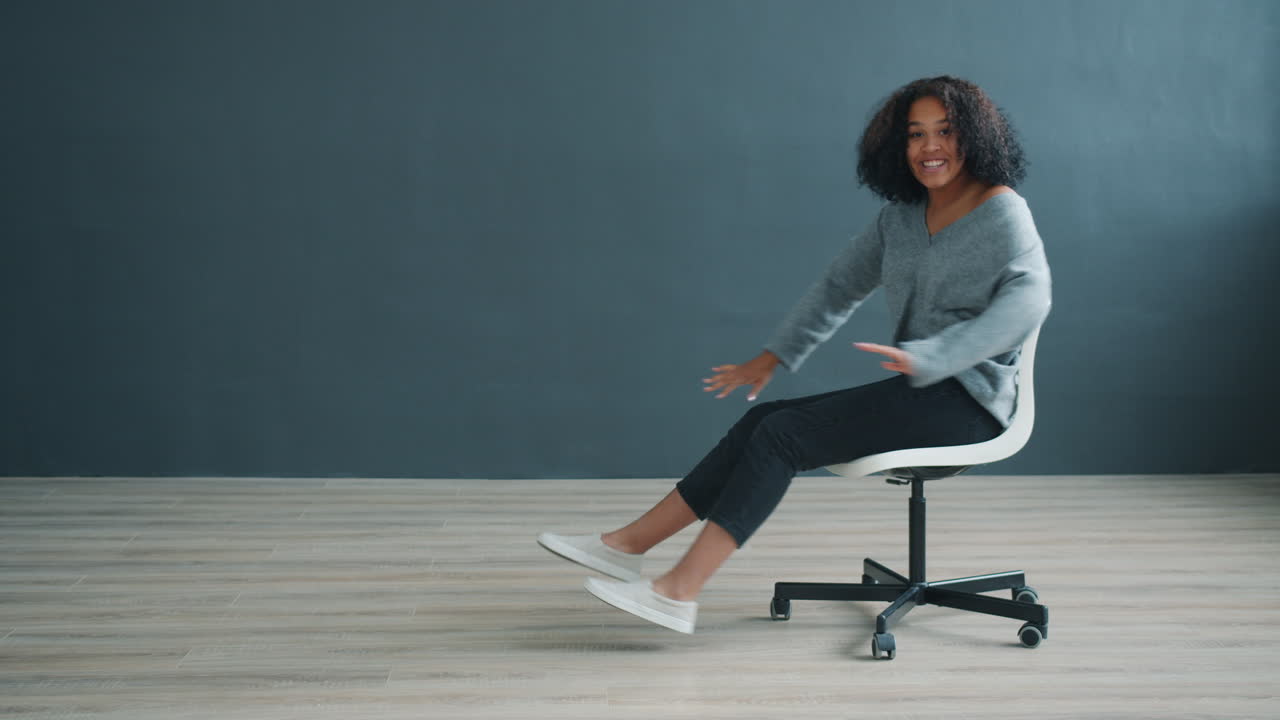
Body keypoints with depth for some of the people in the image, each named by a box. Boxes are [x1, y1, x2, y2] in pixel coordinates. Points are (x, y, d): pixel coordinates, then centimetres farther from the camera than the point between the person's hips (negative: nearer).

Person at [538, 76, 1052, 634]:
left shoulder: (1002, 212, -9)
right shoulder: (901, 217, 15)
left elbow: (1027, 299, -24)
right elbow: (839, 285, 21)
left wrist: (925, 356, -33)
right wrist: (772, 357, 15)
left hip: (966, 397, -7)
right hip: (918, 390, 7)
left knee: (783, 433, -19)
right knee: (763, 421, -7)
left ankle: (679, 593, -22)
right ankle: (626, 545, -6)